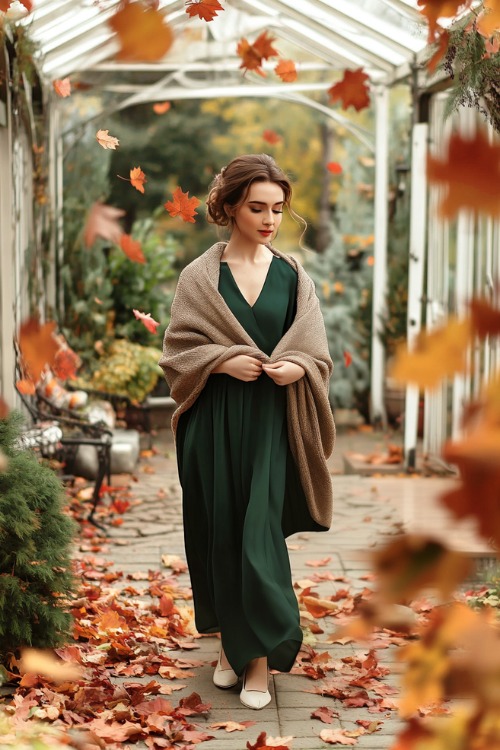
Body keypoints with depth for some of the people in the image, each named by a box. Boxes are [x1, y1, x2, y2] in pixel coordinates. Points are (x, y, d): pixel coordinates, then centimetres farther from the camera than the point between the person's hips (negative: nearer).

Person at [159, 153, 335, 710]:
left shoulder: (292, 276, 6)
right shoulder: (200, 276, 1)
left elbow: (317, 355, 7)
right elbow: (177, 350, 2)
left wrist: (296, 367, -15)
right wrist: (224, 361, -15)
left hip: (271, 424, 0)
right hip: (215, 424, 0)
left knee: (260, 536, -5)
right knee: (219, 532, 6)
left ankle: (259, 658, 2)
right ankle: (230, 642, 23)